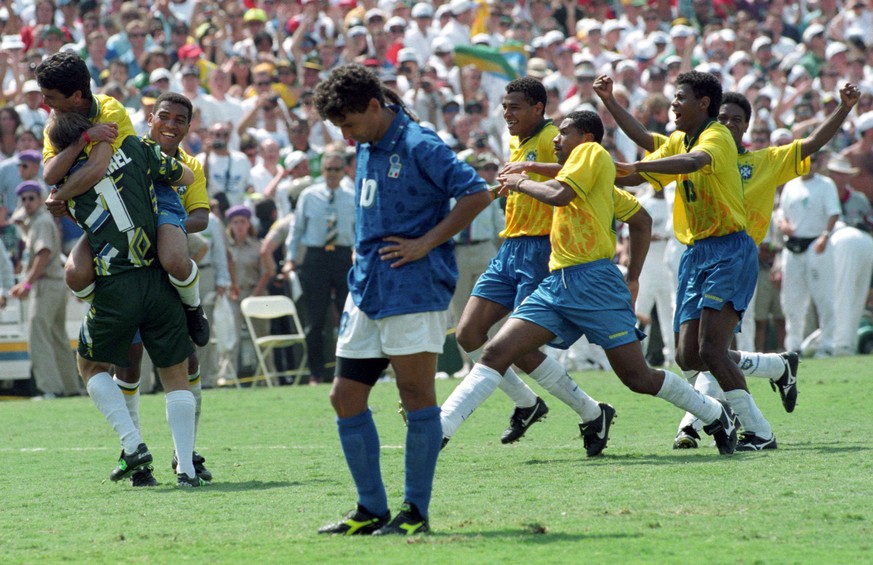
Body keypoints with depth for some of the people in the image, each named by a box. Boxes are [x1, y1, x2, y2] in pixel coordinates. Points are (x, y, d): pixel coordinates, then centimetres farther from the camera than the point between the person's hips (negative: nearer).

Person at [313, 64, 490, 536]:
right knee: (346, 398, 7)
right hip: (366, 290, 9)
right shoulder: (366, 150, 15)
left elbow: (476, 194, -17)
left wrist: (426, 244, -16)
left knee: (417, 397, -3)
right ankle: (371, 510, 14)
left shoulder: (418, 146, -11)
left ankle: (416, 511, 2)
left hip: (413, 289, -9)